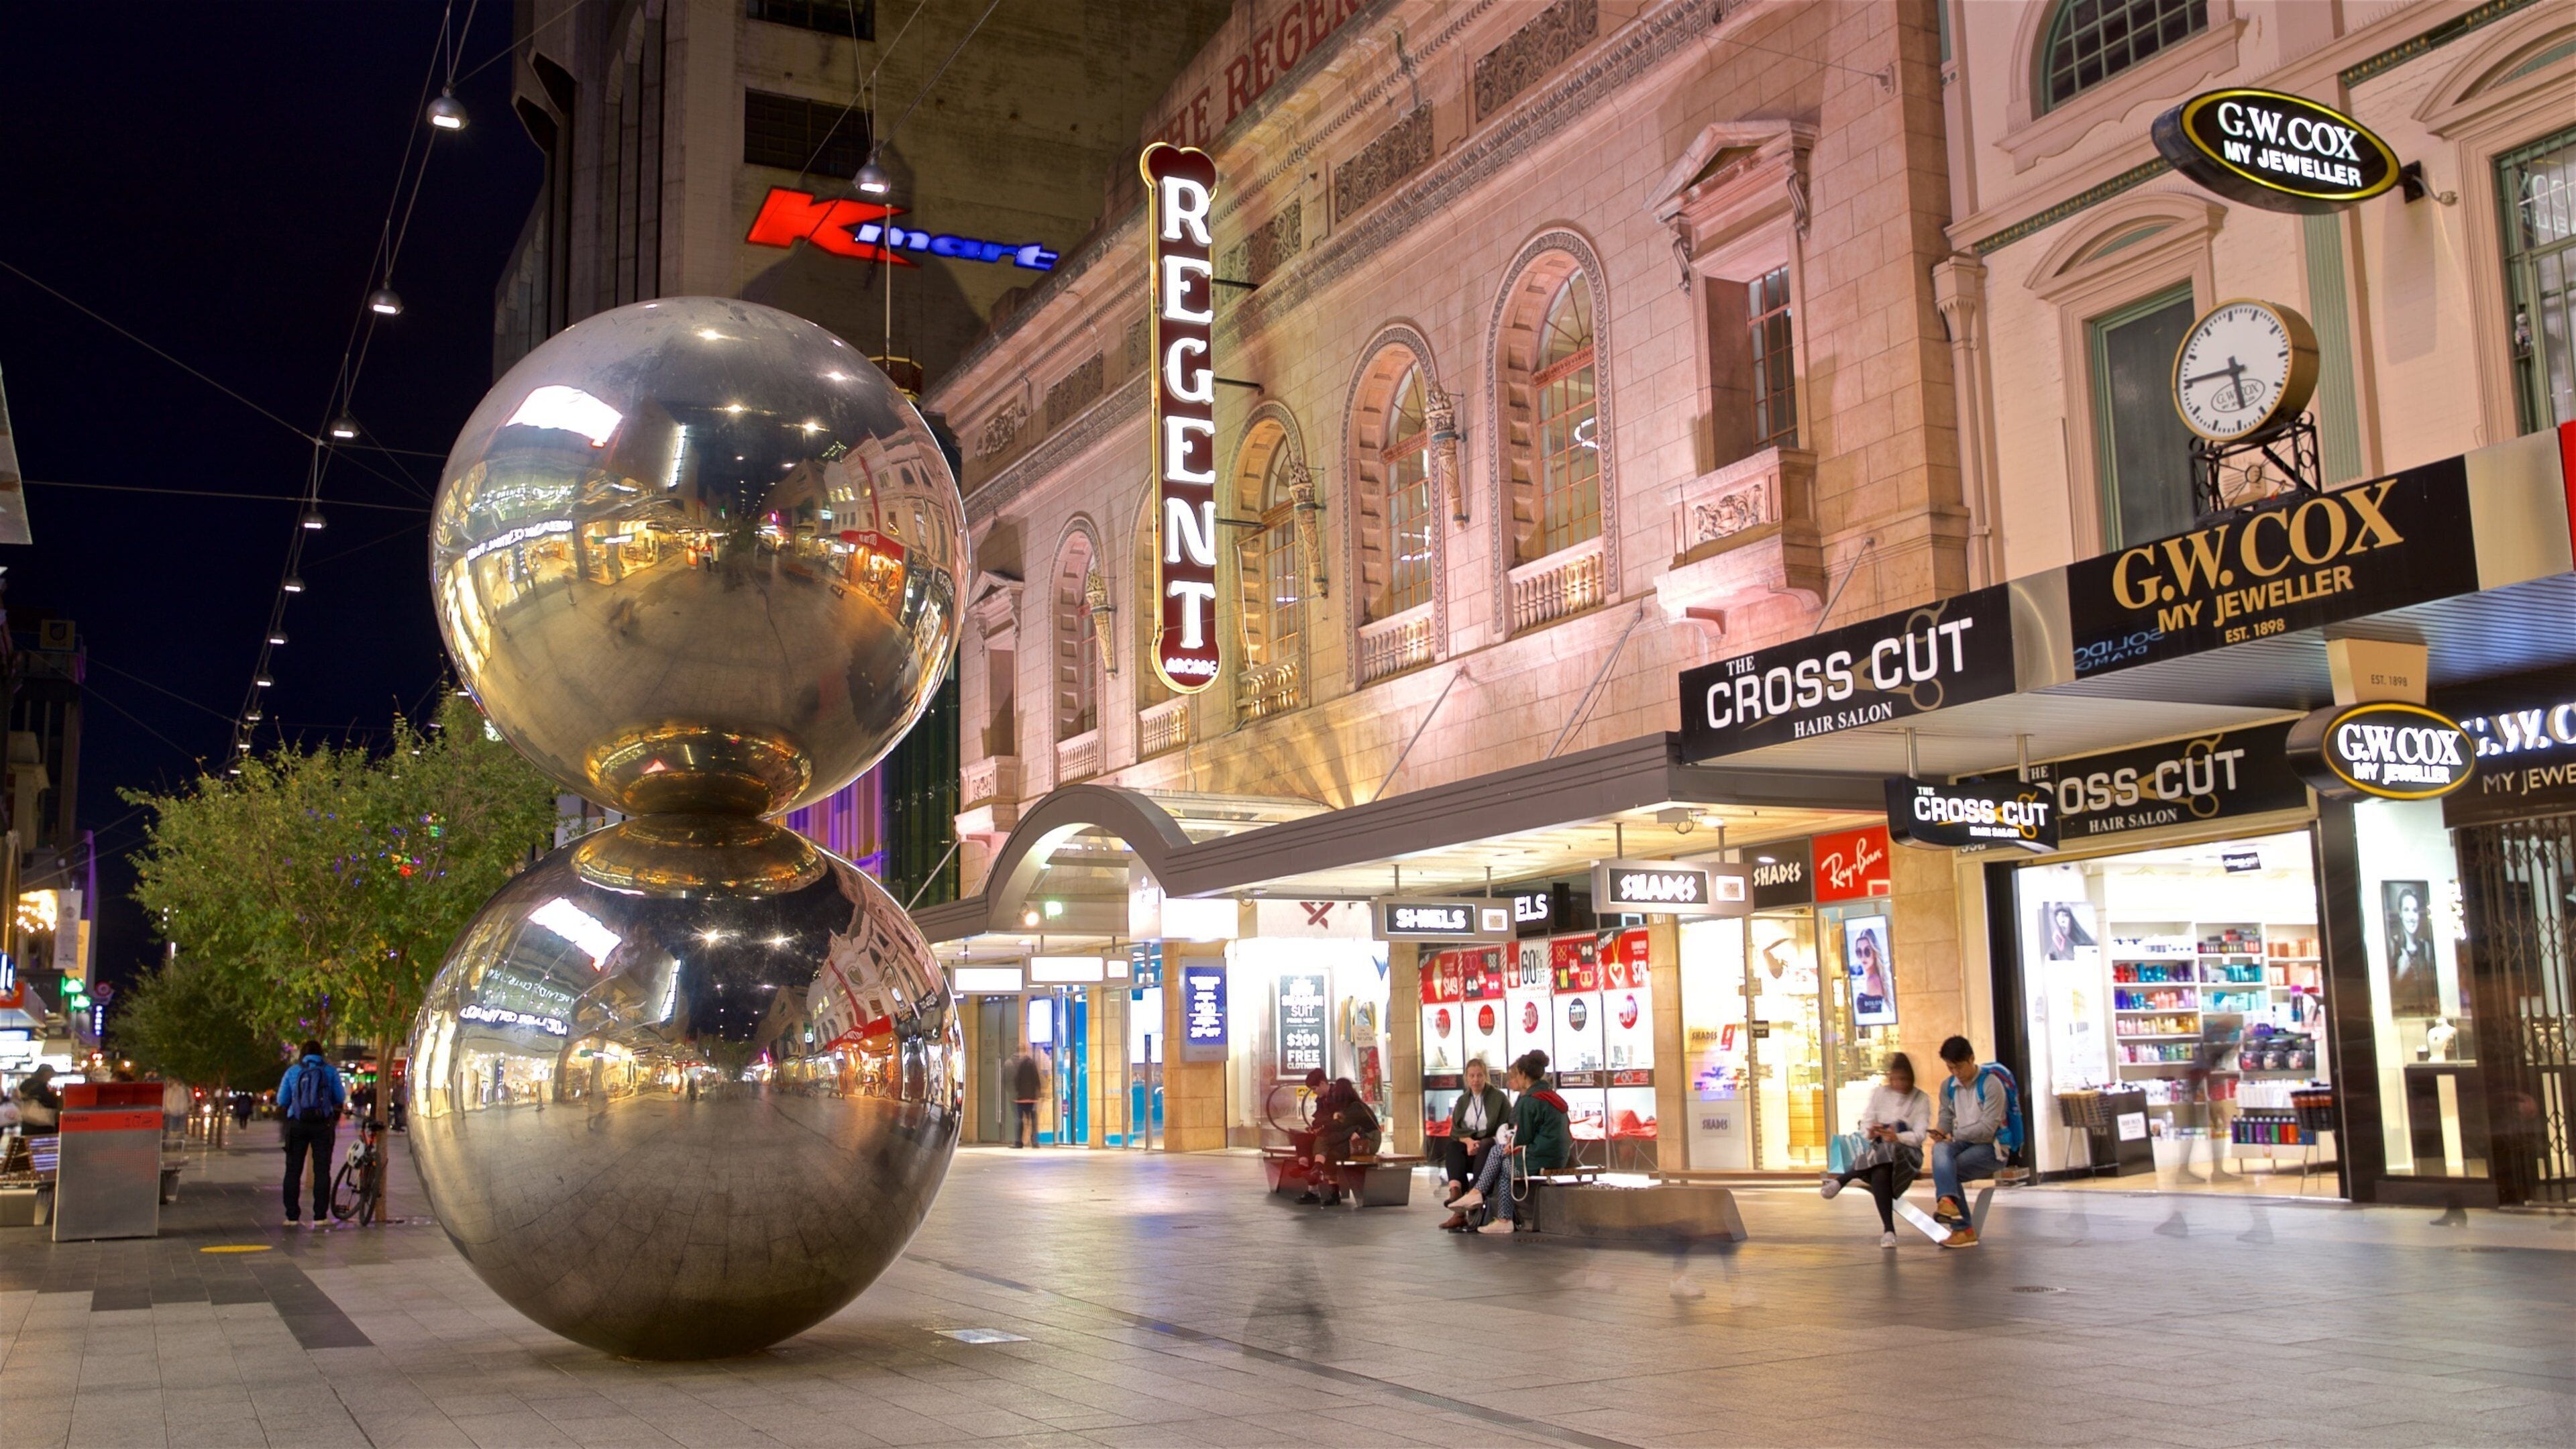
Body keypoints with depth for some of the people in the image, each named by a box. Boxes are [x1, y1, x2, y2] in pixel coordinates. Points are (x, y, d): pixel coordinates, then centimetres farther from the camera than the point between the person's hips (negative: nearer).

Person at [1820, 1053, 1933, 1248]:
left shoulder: (1921, 1100, 5)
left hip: (1908, 1153, -2)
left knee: (1888, 1152, -39)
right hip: (1880, 1150, 2)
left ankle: (1843, 1179, -24)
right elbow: (1865, 1128, 6)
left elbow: (1918, 1136, -7)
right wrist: (1871, 1132, -19)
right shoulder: (1879, 1093, 11)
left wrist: (1898, 1137, -28)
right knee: (1880, 1172, -36)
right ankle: (1888, 1229, -40)